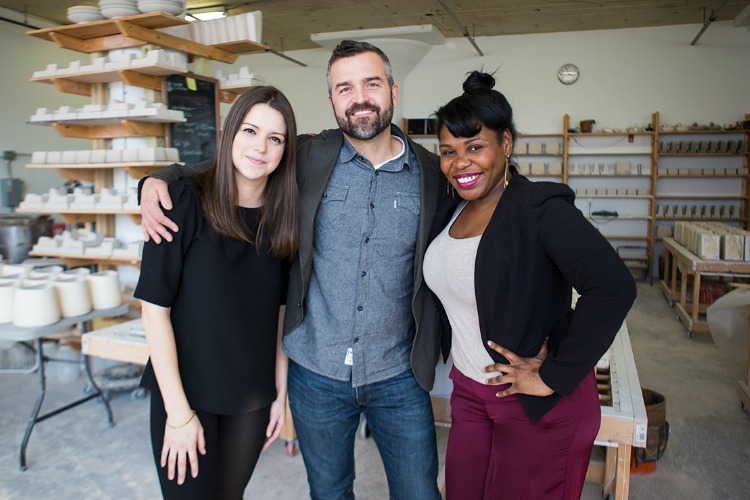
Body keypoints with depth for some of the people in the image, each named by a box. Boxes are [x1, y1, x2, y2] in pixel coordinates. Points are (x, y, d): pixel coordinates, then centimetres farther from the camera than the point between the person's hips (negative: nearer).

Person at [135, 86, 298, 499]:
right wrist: (179, 413, -14)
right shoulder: (185, 201, -14)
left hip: (253, 397, 4)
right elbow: (155, 308, -14)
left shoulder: (281, 216, -1)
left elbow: (278, 311, 5)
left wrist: (280, 392, 5)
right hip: (186, 393, -3)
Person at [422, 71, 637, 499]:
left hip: (539, 407, -6)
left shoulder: (540, 208, -20)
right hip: (469, 395, 7)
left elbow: (614, 288, -29)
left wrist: (554, 377, -24)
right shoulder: (451, 211, 3)